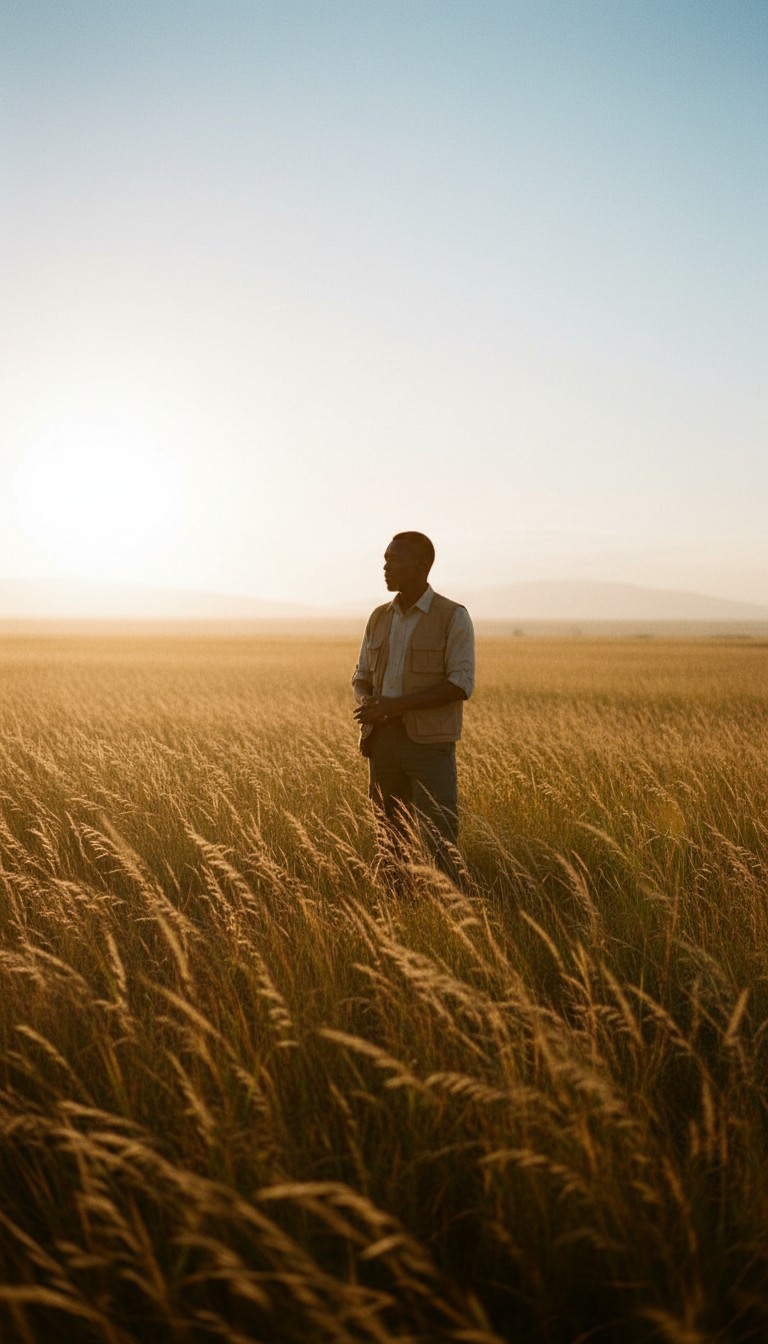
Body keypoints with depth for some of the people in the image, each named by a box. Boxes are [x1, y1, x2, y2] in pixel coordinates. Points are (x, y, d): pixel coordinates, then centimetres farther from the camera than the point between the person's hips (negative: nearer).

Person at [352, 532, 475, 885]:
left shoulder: (454, 617, -7)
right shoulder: (380, 618, 11)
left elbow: (461, 685, -14)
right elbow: (363, 677, 16)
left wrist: (396, 705, -21)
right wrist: (366, 701, -10)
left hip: (430, 743, -5)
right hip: (383, 740, 5)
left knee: (438, 842, -10)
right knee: (390, 839, 7)